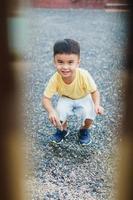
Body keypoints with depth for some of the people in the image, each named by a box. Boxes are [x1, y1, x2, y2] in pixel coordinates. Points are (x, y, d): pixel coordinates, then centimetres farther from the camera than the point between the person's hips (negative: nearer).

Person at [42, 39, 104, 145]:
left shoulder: (84, 75, -34)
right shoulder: (55, 79, -31)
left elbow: (94, 91, -19)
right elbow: (46, 98, -24)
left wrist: (97, 105, -39)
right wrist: (51, 111, -44)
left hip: (83, 98, -1)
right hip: (66, 99, 1)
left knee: (89, 113, -28)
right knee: (59, 112, -26)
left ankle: (84, 130, 10)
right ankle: (63, 129, 12)